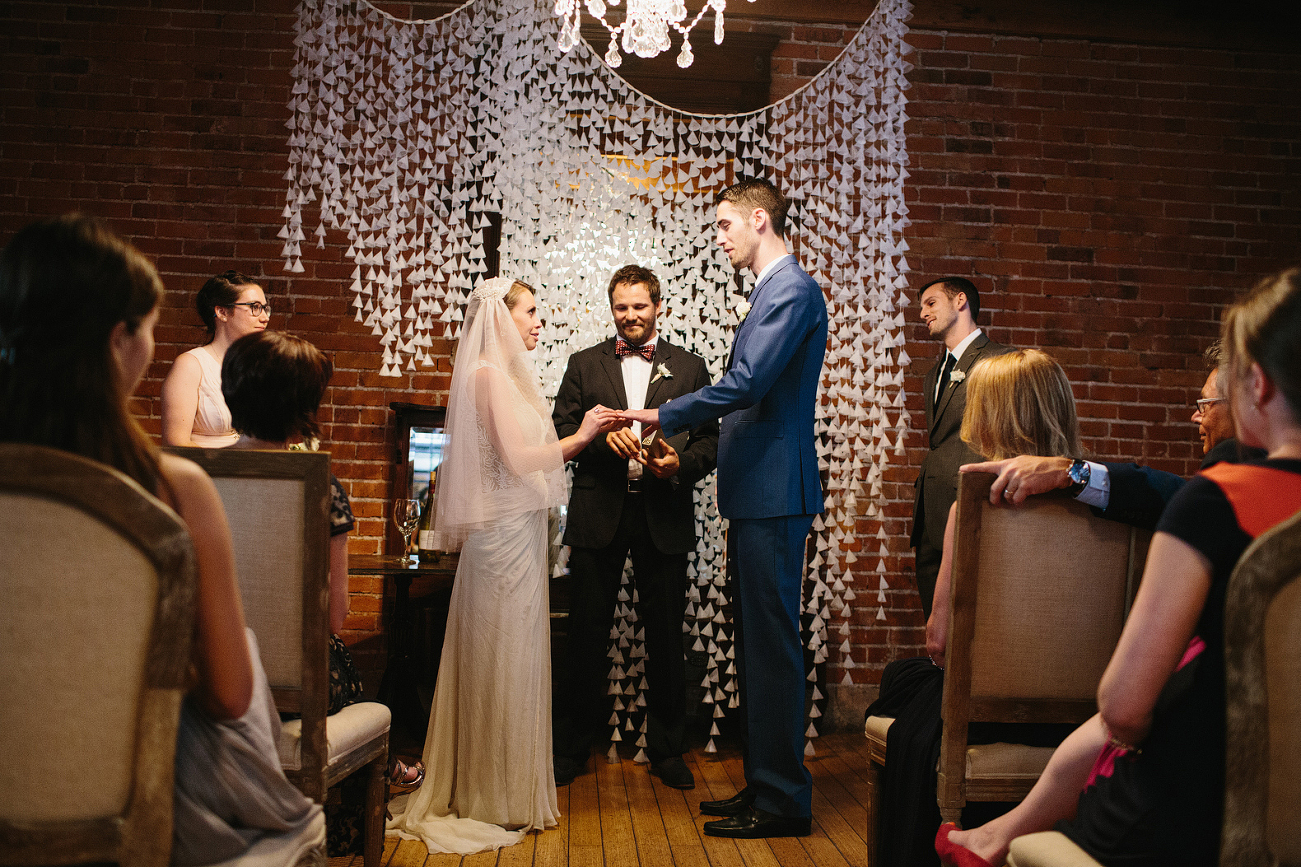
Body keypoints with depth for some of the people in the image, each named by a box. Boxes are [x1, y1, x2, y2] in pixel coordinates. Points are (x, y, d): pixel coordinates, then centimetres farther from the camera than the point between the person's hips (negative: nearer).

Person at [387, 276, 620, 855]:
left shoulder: (508, 373, 17)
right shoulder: (490, 373, -12)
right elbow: (516, 459, -18)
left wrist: (578, 440, 8)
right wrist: (579, 437, -9)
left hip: (516, 532, 10)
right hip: (505, 532, -10)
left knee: (511, 653, 14)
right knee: (504, 656, -1)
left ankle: (496, 788, 26)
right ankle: (501, 800, 12)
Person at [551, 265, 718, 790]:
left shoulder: (690, 367, 10)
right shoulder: (584, 364, 12)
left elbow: (710, 441, 6)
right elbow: (560, 431, 5)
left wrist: (680, 463, -13)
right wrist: (602, 434, -13)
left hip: (663, 516, 0)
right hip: (598, 514, 0)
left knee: (666, 637, 6)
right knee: (586, 633, 6)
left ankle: (667, 750, 22)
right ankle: (571, 748, 21)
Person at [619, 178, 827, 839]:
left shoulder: (793, 290, -11)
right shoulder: (770, 291, 21)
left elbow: (744, 383, -20)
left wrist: (664, 417, -11)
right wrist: (684, 439, 15)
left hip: (775, 493, -10)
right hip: (756, 493, 10)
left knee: (772, 643, -5)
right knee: (756, 643, 14)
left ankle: (783, 802, 6)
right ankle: (762, 784, 25)